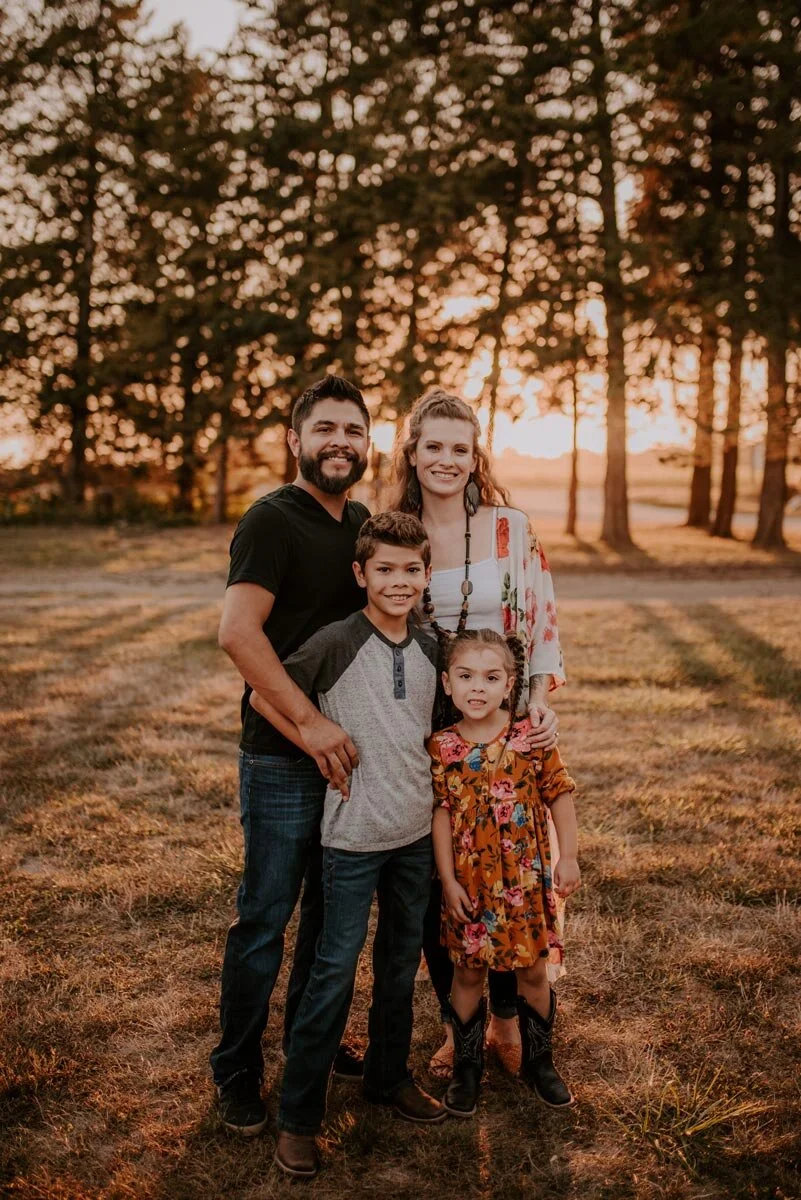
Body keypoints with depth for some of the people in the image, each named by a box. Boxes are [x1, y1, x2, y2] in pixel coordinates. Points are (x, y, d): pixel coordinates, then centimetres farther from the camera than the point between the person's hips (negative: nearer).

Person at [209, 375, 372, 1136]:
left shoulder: (363, 524, 10)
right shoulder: (273, 521, -12)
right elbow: (238, 631, -23)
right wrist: (308, 721, -26)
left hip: (348, 751, 7)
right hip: (283, 760, -7)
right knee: (264, 918, 4)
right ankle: (237, 1074, 21)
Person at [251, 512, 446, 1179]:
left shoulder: (430, 648, 3)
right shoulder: (335, 644, -15)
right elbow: (263, 696, -9)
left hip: (417, 831, 6)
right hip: (353, 836, -5)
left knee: (402, 965, 18)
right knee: (334, 973, 0)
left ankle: (390, 1077, 38)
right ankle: (298, 1116, 14)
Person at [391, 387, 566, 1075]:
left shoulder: (511, 529, -4)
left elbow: (542, 623, -1)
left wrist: (542, 701, -13)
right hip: (422, 728, 1)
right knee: (433, 882, 8)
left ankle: (507, 1021, 27)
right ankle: (455, 1025, 28)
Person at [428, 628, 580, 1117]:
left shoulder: (532, 737, -9)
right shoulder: (442, 747, -8)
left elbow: (560, 796, -1)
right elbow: (442, 815, -5)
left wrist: (568, 858, -1)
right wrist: (448, 880, -6)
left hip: (525, 879, 0)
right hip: (470, 882, 0)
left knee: (533, 970, 13)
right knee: (468, 972, 11)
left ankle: (539, 1060, 33)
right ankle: (467, 1066, 29)